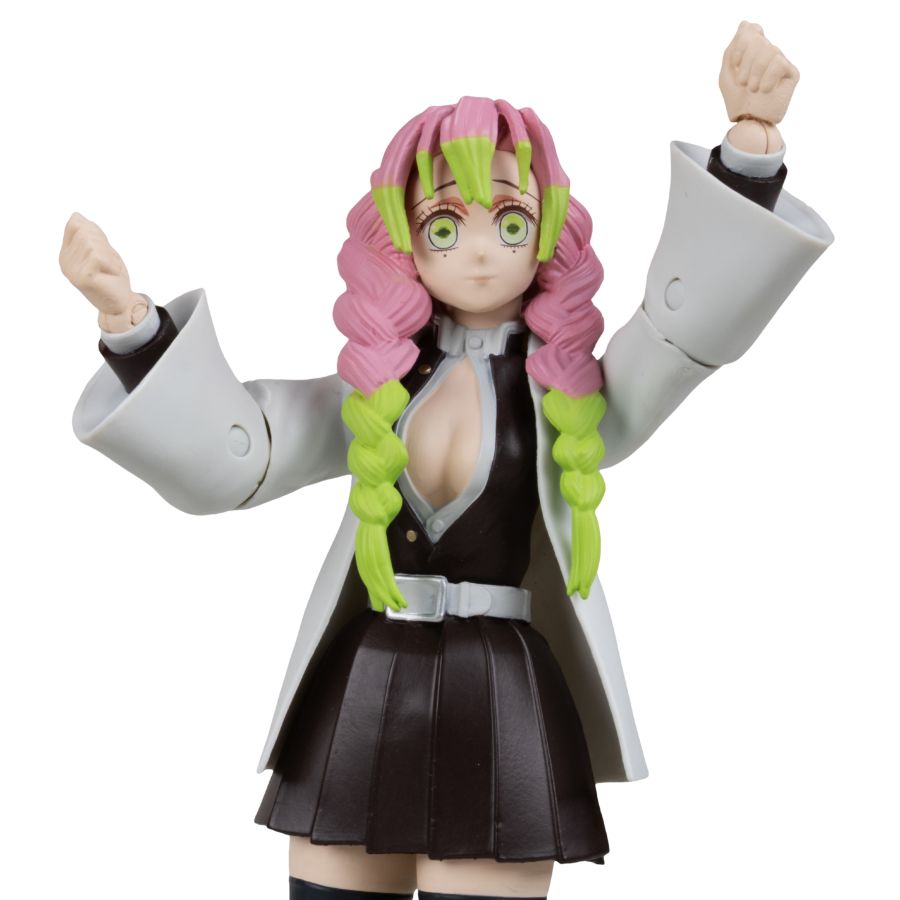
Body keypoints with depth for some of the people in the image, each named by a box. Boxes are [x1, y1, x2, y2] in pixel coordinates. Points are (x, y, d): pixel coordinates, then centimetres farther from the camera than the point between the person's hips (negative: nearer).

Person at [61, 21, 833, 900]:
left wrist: (751, 140, -26)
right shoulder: (375, 391, 7)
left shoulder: (571, 395, 2)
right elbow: (224, 455, -1)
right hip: (360, 706, 3)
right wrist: (128, 319, -14)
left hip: (499, 710, -2)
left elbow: (698, 315, -13)